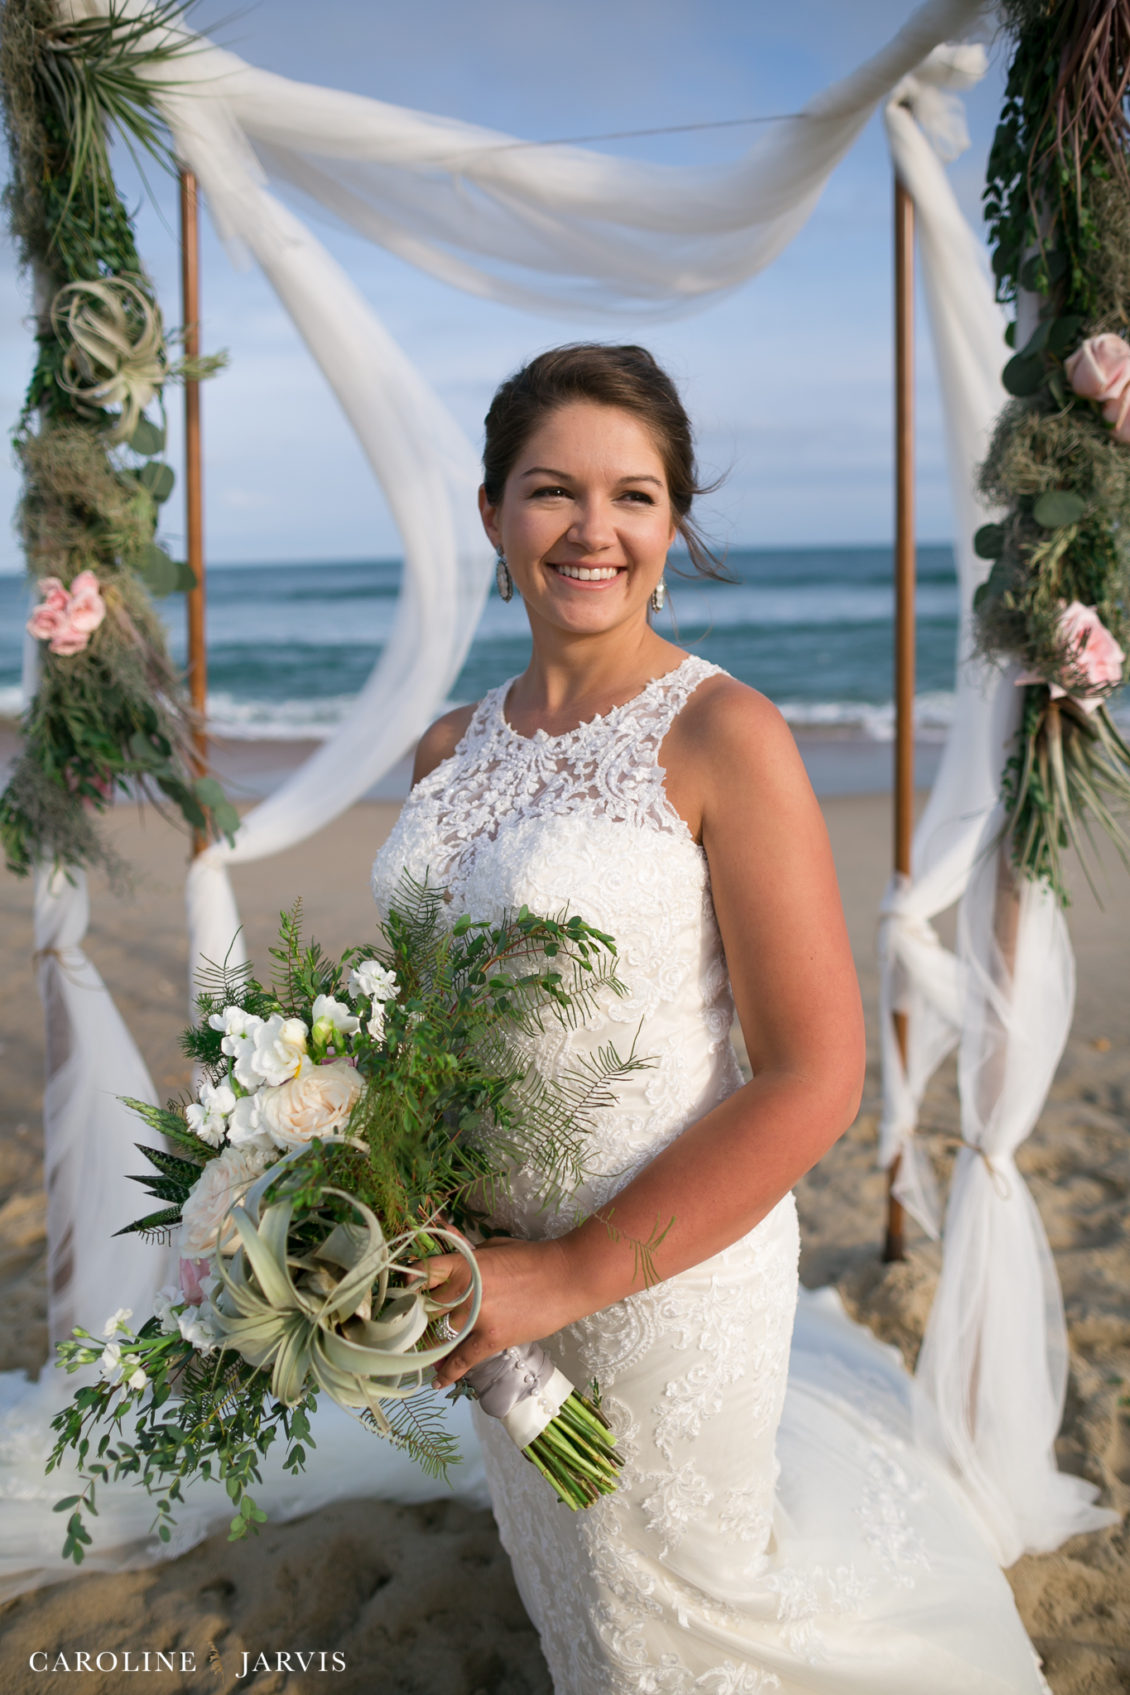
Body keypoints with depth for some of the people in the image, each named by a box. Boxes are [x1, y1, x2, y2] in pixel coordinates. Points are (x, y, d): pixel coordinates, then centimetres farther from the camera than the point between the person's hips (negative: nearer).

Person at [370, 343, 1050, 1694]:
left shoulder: (725, 736, -18)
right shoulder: (452, 750, 0)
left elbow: (814, 1080, -21)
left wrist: (573, 1274, -19)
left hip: (665, 1266, -5)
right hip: (495, 1264, 5)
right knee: (564, 1581, 28)